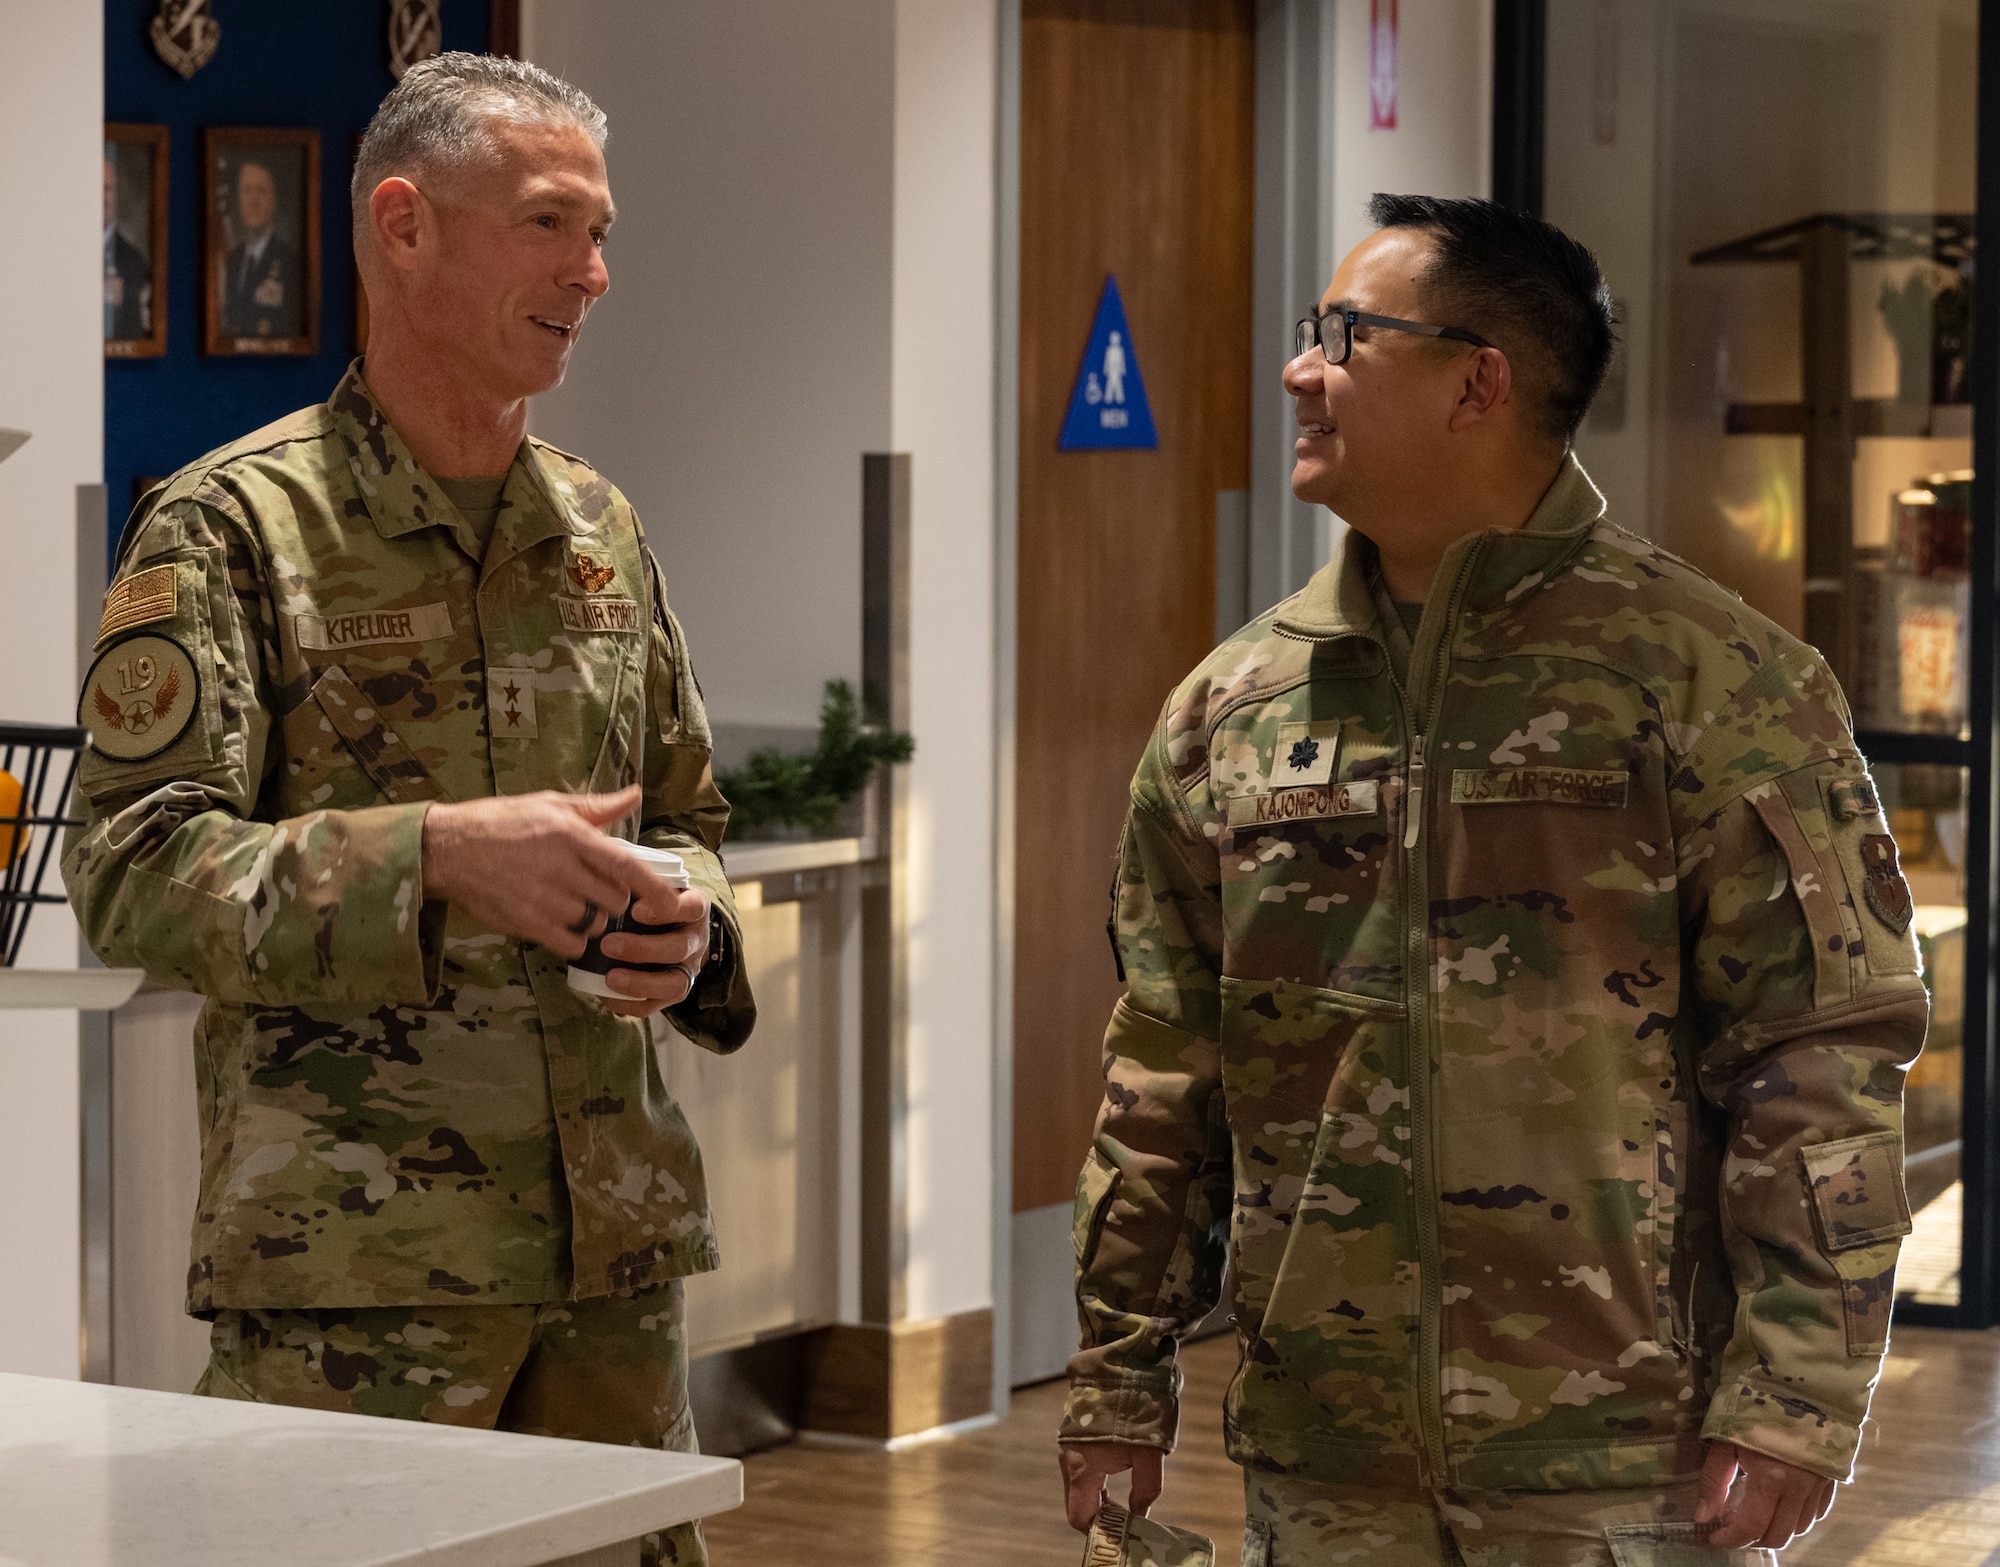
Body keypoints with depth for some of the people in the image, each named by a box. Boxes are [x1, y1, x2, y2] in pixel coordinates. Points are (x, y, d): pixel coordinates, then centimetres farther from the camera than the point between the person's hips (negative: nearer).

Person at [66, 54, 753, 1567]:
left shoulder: (599, 529, 14)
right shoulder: (232, 527, -5)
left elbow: (689, 818, 24)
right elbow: (133, 867, -13)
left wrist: (688, 930, 0)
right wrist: (439, 855, -25)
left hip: (616, 1240, 6)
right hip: (350, 1261, -6)